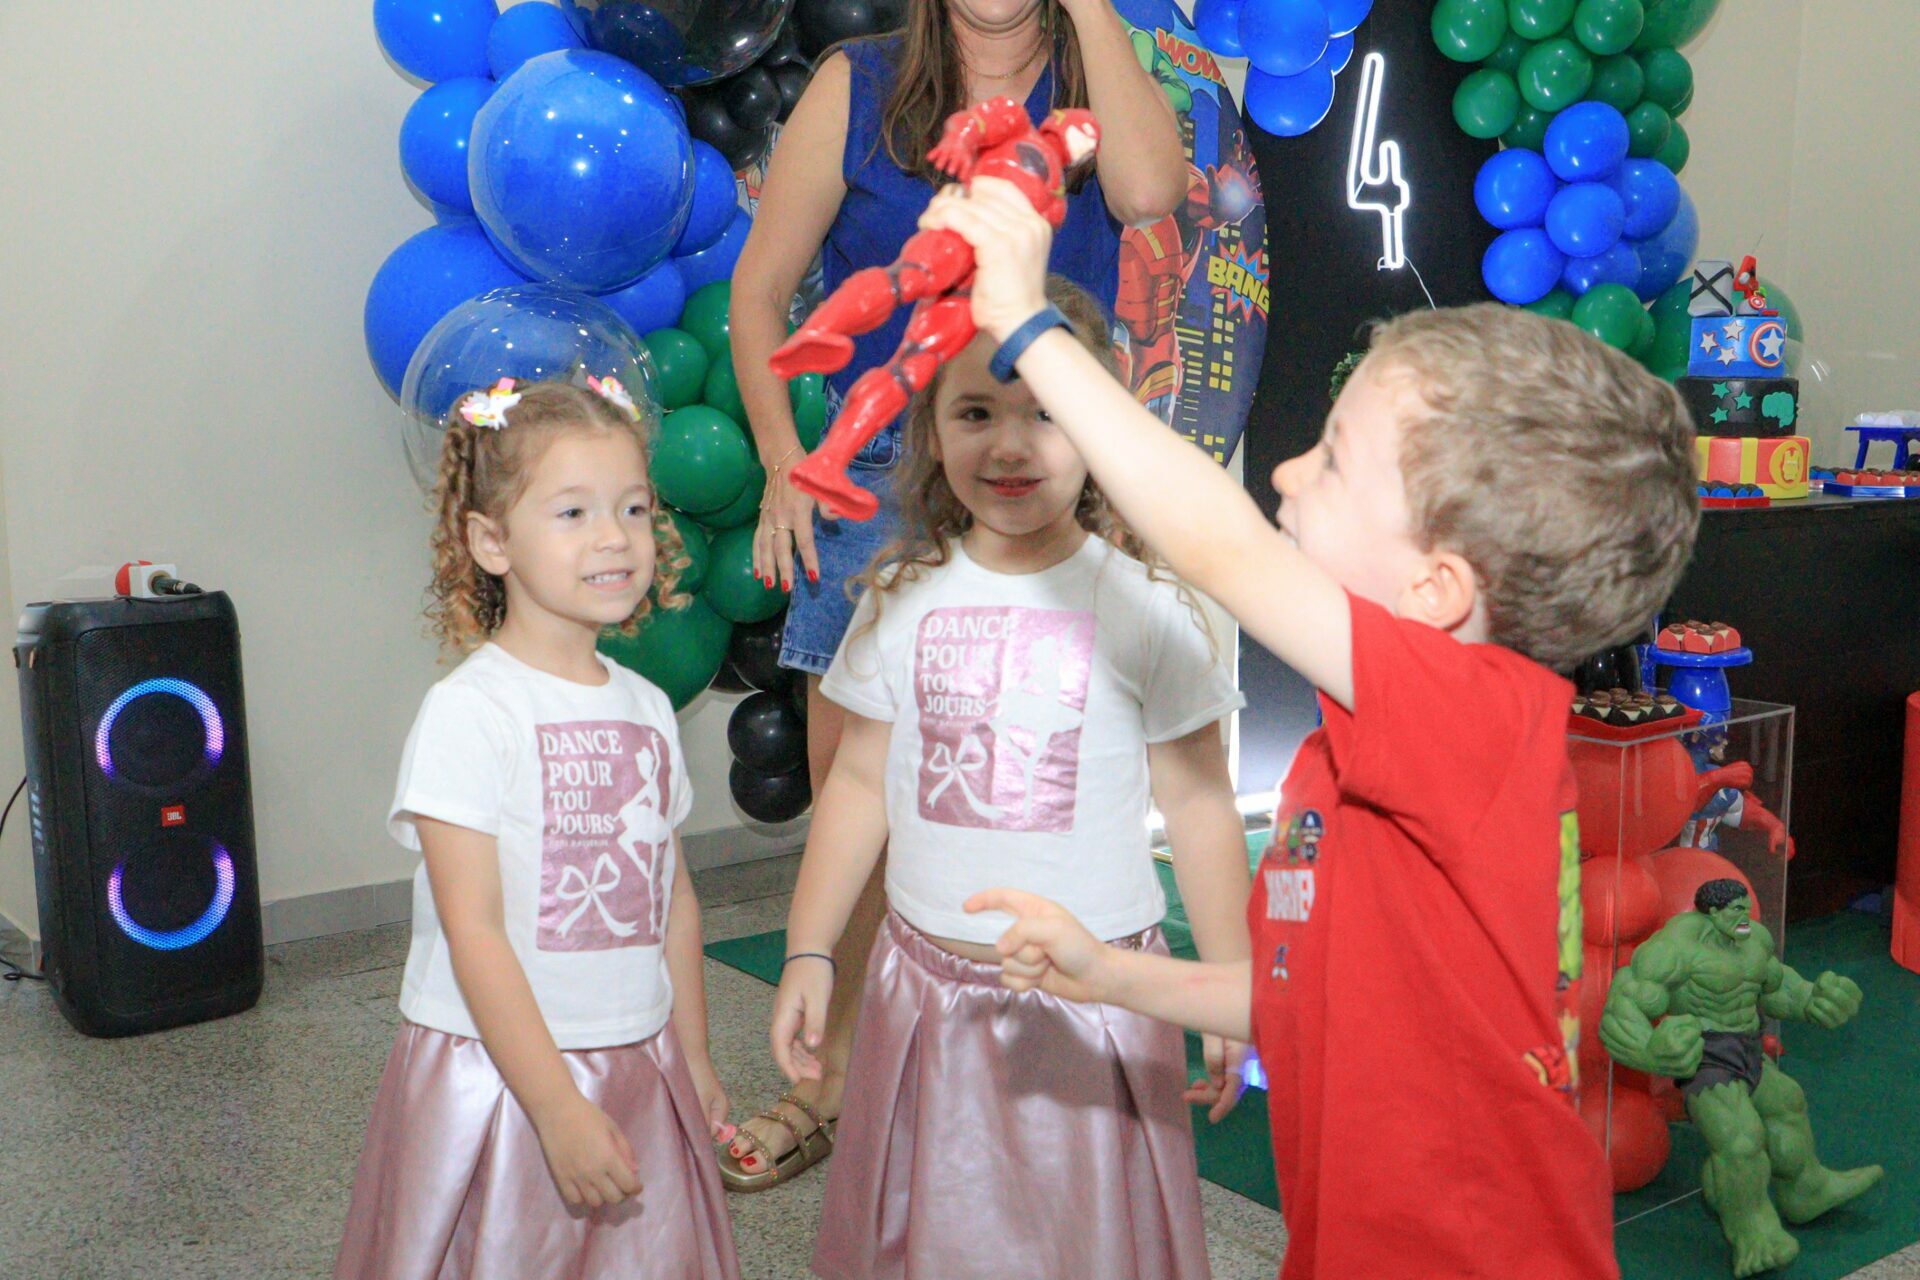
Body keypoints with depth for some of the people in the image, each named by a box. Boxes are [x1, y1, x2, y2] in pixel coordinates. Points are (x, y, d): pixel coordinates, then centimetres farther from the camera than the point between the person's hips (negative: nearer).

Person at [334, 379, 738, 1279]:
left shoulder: (646, 708, 6)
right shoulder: (468, 710, -14)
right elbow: (473, 932, -17)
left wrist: (692, 1057, 15)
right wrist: (560, 1107, -19)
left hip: (639, 1070, 6)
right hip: (496, 1072, -5)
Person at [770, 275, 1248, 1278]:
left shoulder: (1144, 606, -9)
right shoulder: (902, 602, 0)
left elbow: (1197, 801, -3)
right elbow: (860, 784, 6)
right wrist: (808, 953, 5)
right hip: (928, 980, 3)